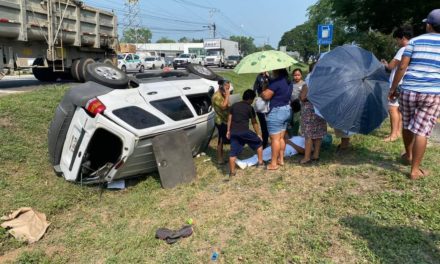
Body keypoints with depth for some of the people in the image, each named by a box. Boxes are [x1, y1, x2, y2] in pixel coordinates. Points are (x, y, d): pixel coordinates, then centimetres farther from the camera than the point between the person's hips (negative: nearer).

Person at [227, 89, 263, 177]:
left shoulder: (234, 105, 14)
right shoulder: (250, 108, 2)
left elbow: (229, 118, 14)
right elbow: (254, 122, 7)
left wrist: (228, 131, 21)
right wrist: (258, 134, 16)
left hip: (233, 132, 4)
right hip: (244, 131, -4)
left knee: (233, 151, 7)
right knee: (259, 143, 17)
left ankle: (232, 171, 8)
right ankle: (260, 162, 23)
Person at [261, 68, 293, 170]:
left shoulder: (276, 81, -19)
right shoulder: (288, 81, 10)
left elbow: (266, 96, -22)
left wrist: (263, 90, -1)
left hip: (276, 112, -9)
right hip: (286, 110, 9)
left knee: (275, 139, -3)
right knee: (281, 138, 16)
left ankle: (273, 163, 3)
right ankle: (281, 159, 24)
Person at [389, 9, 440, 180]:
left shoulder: (415, 41, 4)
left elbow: (402, 67, -3)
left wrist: (393, 88, 4)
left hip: (408, 90, 1)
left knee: (408, 125, 20)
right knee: (422, 130, 1)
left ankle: (408, 155, 40)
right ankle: (415, 170, 4)